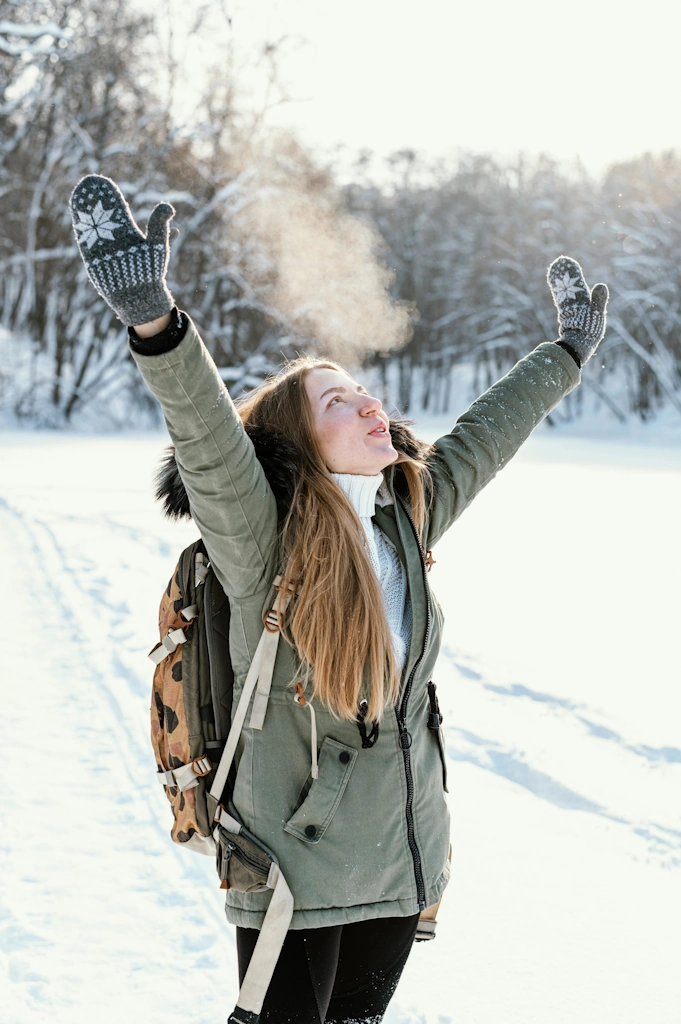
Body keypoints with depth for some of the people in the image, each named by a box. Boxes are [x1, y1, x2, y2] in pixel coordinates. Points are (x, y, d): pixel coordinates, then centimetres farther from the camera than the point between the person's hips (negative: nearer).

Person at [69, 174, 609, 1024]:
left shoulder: (406, 521, 2)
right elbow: (209, 443, -33)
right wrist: (154, 321, -50)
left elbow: (482, 438, 17)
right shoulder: (263, 543, -16)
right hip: (295, 870, -6)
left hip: (402, 856, 6)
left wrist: (568, 354, 29)